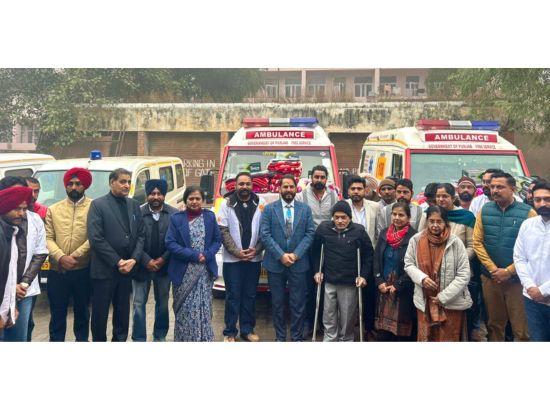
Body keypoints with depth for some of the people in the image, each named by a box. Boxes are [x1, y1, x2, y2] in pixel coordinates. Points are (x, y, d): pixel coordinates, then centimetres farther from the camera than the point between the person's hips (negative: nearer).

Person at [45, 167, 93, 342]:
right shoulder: (53, 209, 8)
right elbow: (48, 238, 0)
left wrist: (74, 257, -17)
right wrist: (61, 257, -15)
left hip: (83, 270, -2)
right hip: (57, 271, 2)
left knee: (82, 311, 14)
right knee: (57, 312, 10)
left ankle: (82, 340, 29)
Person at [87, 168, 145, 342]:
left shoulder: (134, 205, 9)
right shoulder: (98, 205, -6)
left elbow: (140, 235, 7)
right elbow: (96, 238, -13)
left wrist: (133, 259, -7)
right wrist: (117, 262, -14)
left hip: (127, 268, 4)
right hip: (104, 269, -4)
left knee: (122, 311, 14)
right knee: (100, 312, 7)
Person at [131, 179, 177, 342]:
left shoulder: (174, 214, -5)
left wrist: (163, 259, -11)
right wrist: (147, 261, -13)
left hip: (164, 265, 1)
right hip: (142, 265, -1)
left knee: (162, 303, 14)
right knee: (139, 304, 3)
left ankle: (160, 336, 28)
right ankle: (138, 339, 13)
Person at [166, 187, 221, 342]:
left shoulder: (210, 216, 6)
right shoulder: (176, 218, 0)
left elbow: (217, 240, 8)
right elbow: (170, 243, -7)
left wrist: (206, 256, -11)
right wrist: (193, 255, -15)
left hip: (205, 270, 1)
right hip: (183, 271, -1)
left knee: (203, 308, 3)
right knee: (185, 310, 3)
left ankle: (204, 339, 12)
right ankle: (184, 339, 16)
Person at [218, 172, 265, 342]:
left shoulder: (261, 203, 1)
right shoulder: (227, 204, -2)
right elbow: (223, 231, -5)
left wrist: (256, 250, -9)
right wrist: (237, 251, -12)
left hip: (254, 258, 2)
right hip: (232, 259, -2)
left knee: (250, 296, 11)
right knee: (233, 296, 3)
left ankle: (247, 330, 23)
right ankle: (229, 332, 15)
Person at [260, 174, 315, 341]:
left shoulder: (305, 209, 6)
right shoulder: (269, 208, 2)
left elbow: (310, 233, 1)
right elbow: (264, 234, -5)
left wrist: (295, 254, -10)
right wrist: (281, 255, -13)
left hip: (299, 264, 1)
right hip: (275, 263, 0)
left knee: (298, 303, 4)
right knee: (277, 303, 9)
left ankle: (297, 337, 18)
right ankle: (280, 337, 22)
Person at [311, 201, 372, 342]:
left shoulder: (359, 230, -8)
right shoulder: (323, 228, -4)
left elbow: (368, 254, 2)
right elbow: (315, 251, 10)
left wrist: (364, 275, -3)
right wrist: (317, 270, 6)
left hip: (350, 283, -1)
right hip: (329, 281, 1)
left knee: (347, 319, 7)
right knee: (329, 319, 9)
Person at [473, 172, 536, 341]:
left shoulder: (528, 212, -6)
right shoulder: (485, 210, 4)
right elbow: (477, 242, 1)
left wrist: (508, 271, -13)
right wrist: (493, 269, -8)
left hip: (517, 278, -3)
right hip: (490, 277, 3)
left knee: (521, 329, 3)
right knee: (494, 324, 16)